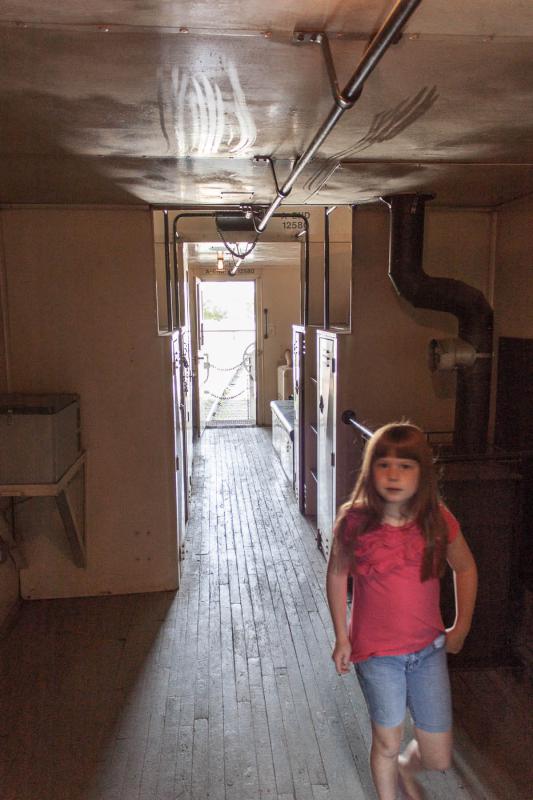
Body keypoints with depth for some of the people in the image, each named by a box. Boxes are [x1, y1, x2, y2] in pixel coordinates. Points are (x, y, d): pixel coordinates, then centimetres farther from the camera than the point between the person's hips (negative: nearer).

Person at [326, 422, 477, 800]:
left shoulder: (438, 519, -14)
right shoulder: (355, 521, -18)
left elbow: (465, 568, 4)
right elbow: (337, 575, -4)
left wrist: (461, 626, 5)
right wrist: (342, 638, -1)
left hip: (429, 648, 2)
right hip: (376, 652, -2)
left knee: (438, 758, 12)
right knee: (388, 742, 14)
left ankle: (405, 769, 47)